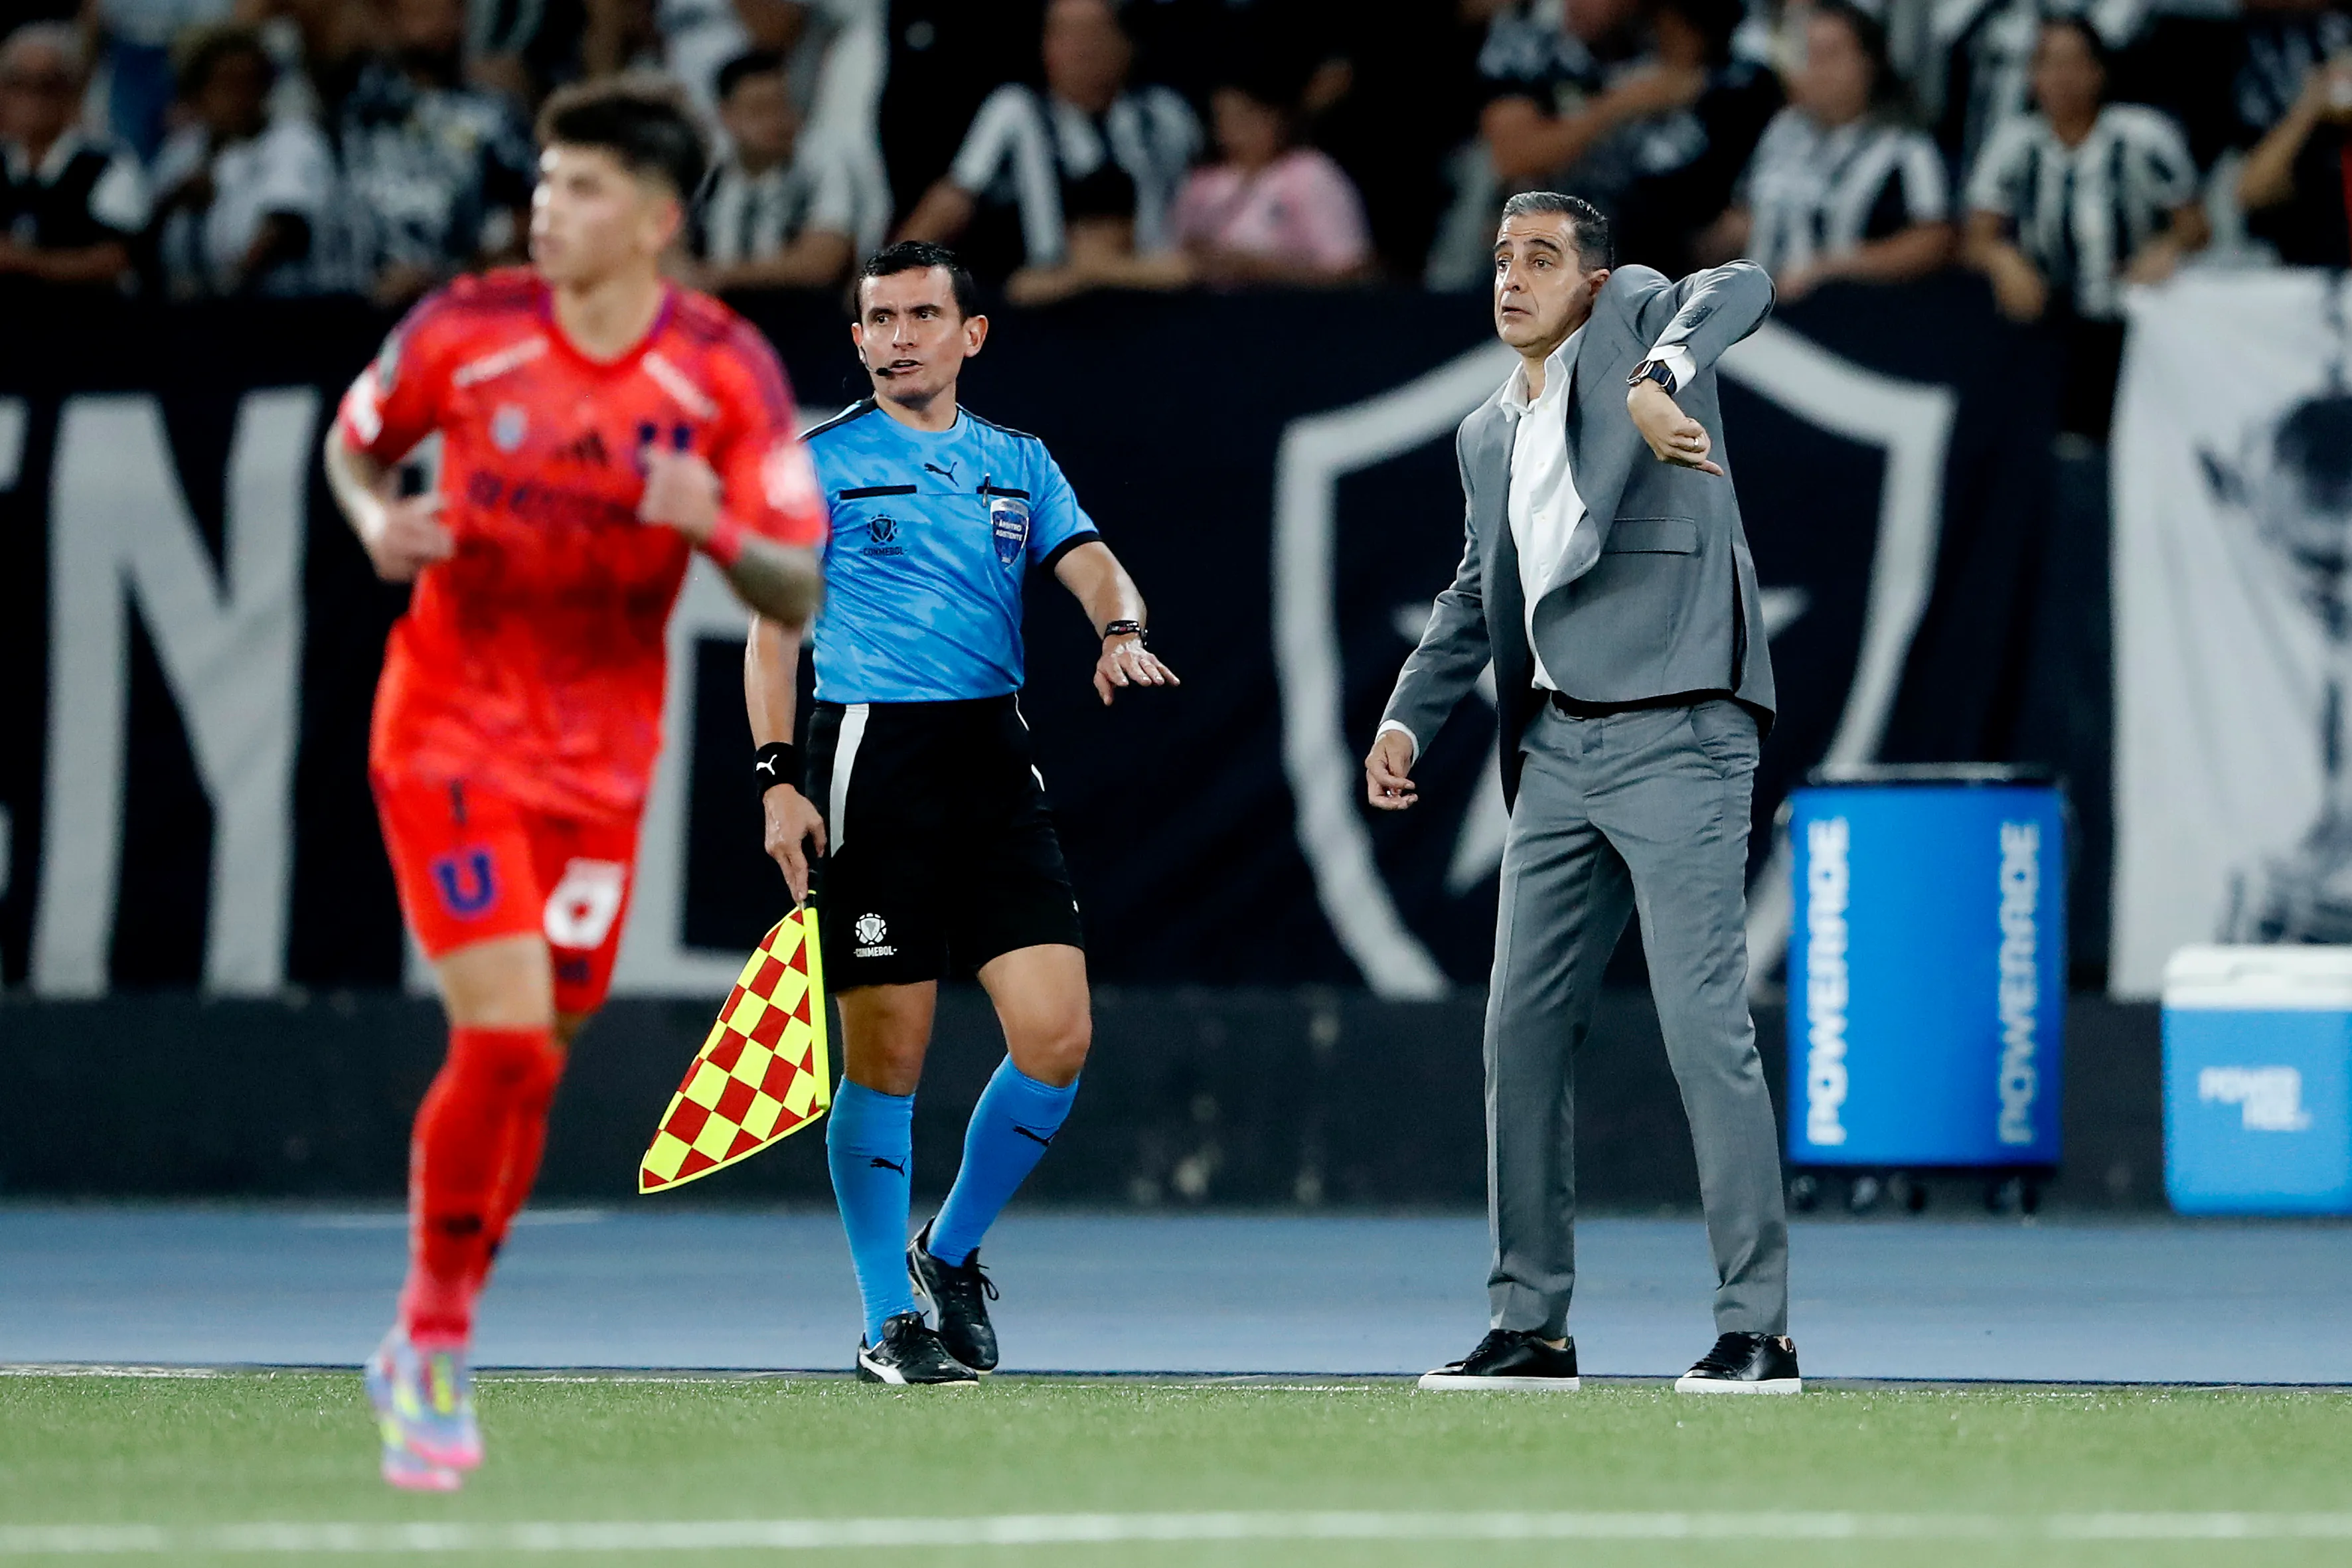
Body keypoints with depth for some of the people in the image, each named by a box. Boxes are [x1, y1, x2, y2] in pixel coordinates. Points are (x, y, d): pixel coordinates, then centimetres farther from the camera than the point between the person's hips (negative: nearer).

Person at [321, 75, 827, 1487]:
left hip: (600, 762, 2)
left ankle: (433, 1350, 28)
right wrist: (379, 523, -10)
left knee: (528, 1063, 8)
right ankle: (434, 1341, 0)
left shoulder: (728, 374, -8)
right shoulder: (464, 333, -8)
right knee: (506, 1039, -17)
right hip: (451, 736, -2)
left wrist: (718, 530, -28)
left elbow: (801, 598, -7)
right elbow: (353, 444, 12)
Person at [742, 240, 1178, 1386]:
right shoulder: (821, 464, 2)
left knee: (1056, 1036, -5)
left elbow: (1096, 569, 6)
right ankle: (891, 1323, 8)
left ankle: (951, 1254, 17)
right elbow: (773, 630, -1)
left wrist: (1121, 628, -18)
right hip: (871, 761, -4)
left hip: (994, 762, 4)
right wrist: (776, 778, -11)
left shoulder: (1018, 465, 15)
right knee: (886, 1055, -3)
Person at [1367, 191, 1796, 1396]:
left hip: (1677, 739, -8)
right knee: (1522, 1027, 7)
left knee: (1705, 1025, -11)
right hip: (1559, 750, 8)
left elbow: (1739, 290, -19)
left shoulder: (1635, 316, 2)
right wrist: (1407, 717, 17)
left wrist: (1663, 380, -36)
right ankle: (1530, 1325, 14)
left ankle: (1756, 1330, -9)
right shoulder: (1487, 437, 21)